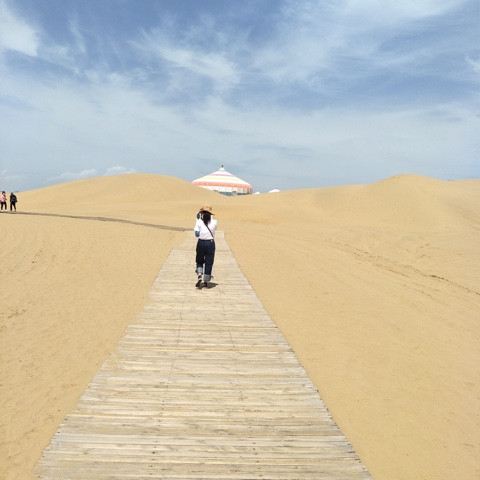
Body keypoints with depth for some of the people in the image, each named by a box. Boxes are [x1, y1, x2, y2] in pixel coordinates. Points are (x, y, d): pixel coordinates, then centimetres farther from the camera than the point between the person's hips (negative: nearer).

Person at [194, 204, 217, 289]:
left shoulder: (199, 222, -7)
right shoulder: (214, 222, -3)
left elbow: (196, 233, -12)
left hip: (201, 243, 0)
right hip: (210, 243, 0)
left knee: (199, 261, 18)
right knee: (209, 263, 8)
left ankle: (199, 276, -6)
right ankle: (206, 282, 13)